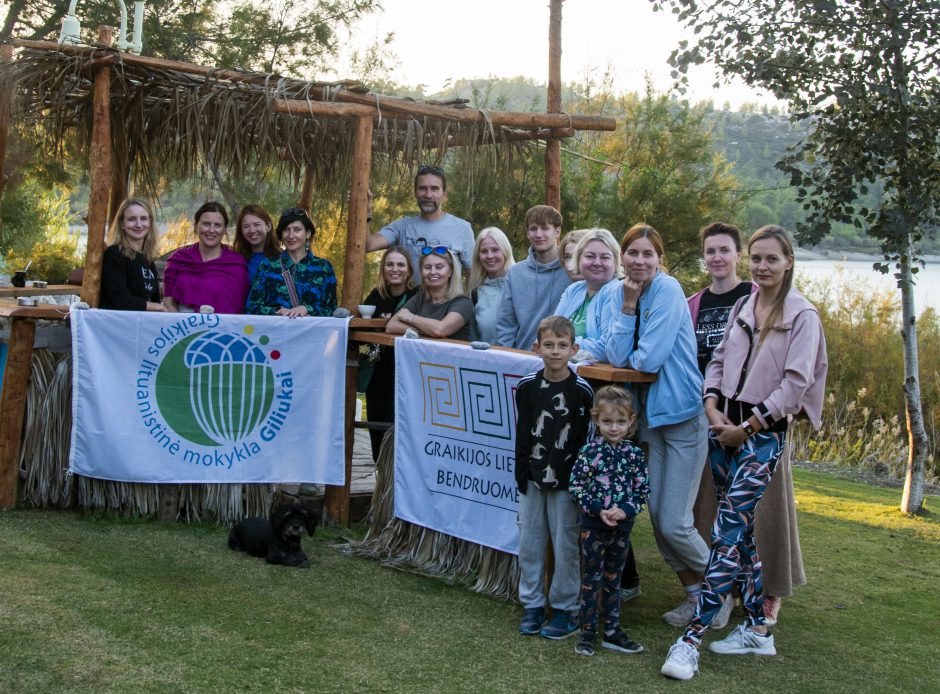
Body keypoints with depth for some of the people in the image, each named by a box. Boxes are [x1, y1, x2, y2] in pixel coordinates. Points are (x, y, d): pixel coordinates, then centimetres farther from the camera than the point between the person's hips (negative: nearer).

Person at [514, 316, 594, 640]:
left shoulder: (581, 390, -8)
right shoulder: (526, 386, 1)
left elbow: (587, 438, -4)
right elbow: (522, 433, 7)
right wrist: (521, 474, 4)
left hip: (566, 481, -3)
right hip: (532, 479, 4)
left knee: (565, 546, 2)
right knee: (529, 543, 9)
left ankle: (566, 609, 14)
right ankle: (532, 604, 22)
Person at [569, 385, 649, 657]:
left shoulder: (634, 454, -1)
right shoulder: (589, 452, -8)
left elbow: (643, 489, 1)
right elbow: (575, 487, -8)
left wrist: (625, 510, -16)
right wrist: (598, 509, -17)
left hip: (622, 527, 3)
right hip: (593, 526, -3)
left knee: (613, 580, 14)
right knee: (591, 580, 4)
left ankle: (612, 631, 22)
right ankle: (587, 632, 11)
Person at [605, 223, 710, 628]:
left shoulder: (668, 291, -15)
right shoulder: (621, 295, 6)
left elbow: (649, 359, -20)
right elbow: (617, 356, -7)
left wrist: (629, 357, 0)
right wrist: (628, 304, -11)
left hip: (683, 412, -7)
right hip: (648, 412, 7)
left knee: (674, 523, -6)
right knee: (656, 516, 8)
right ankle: (694, 593, 25)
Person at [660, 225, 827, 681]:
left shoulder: (802, 316, -6)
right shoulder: (742, 307, 12)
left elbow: (795, 382, -11)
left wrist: (748, 426, -12)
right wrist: (713, 408, -3)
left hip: (764, 434, -6)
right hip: (725, 427, 6)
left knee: (729, 532, -12)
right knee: (740, 531, 9)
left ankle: (692, 639, -14)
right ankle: (757, 630, 20)